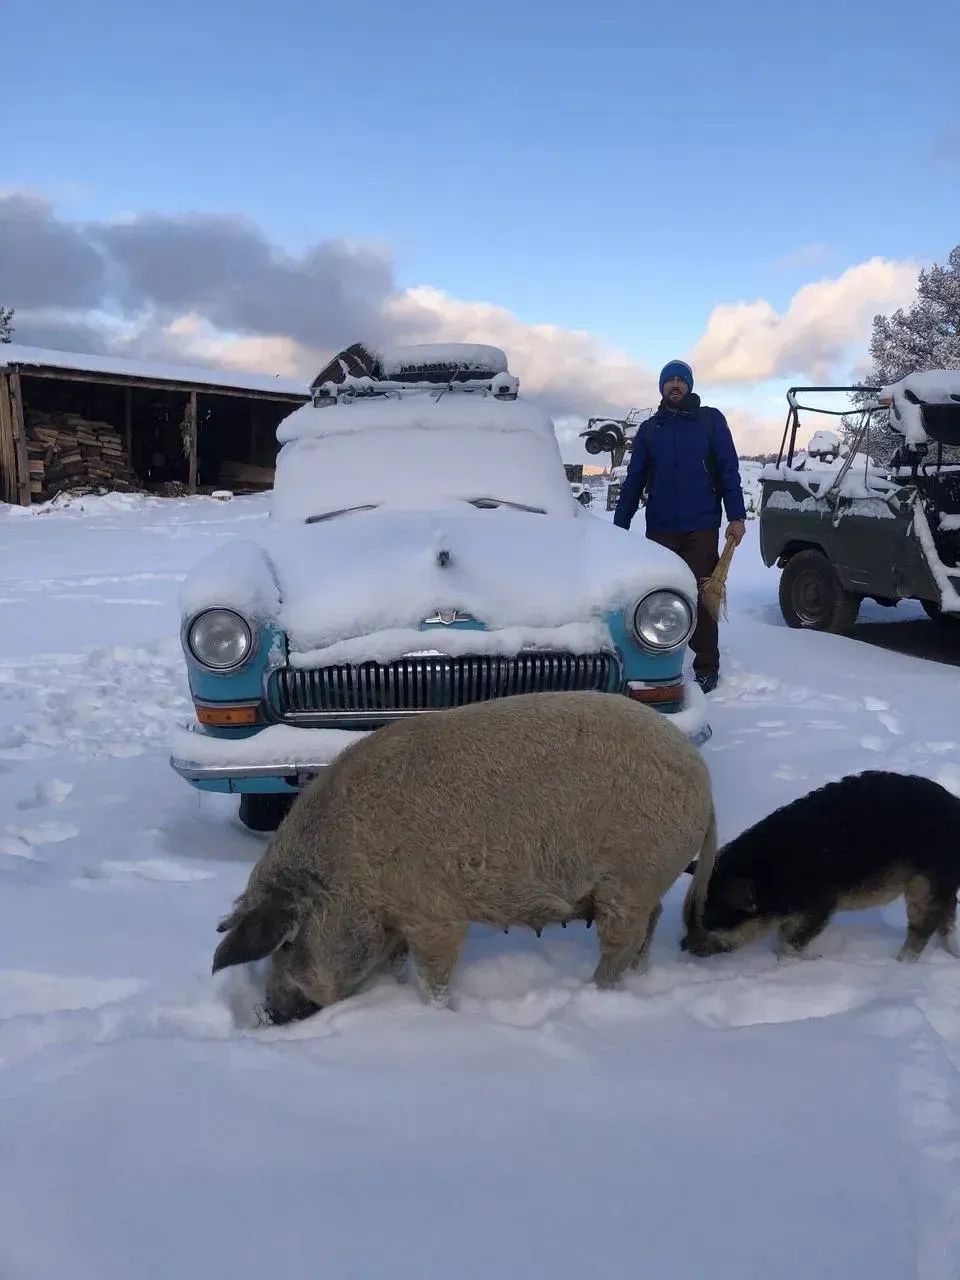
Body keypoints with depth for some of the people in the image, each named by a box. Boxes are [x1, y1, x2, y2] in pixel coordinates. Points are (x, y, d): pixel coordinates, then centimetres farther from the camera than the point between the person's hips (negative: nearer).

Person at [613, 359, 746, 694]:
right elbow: (633, 480, 10)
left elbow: (729, 471, 1)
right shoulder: (649, 429, 11)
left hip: (702, 529, -2)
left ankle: (706, 668, 7)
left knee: (702, 597, 0)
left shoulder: (711, 421, 5)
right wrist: (619, 526, 4)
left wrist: (736, 516, -9)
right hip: (660, 530, 2)